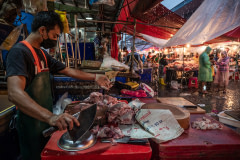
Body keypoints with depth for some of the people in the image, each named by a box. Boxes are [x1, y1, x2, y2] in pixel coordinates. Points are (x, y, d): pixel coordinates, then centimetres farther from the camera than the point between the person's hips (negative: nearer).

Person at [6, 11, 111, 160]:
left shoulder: (42, 54, 9)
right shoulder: (19, 52, -21)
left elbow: (68, 71, 14)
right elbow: (15, 93, -36)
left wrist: (95, 77, 8)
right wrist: (51, 117, -49)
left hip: (46, 119, 9)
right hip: (32, 124, -8)